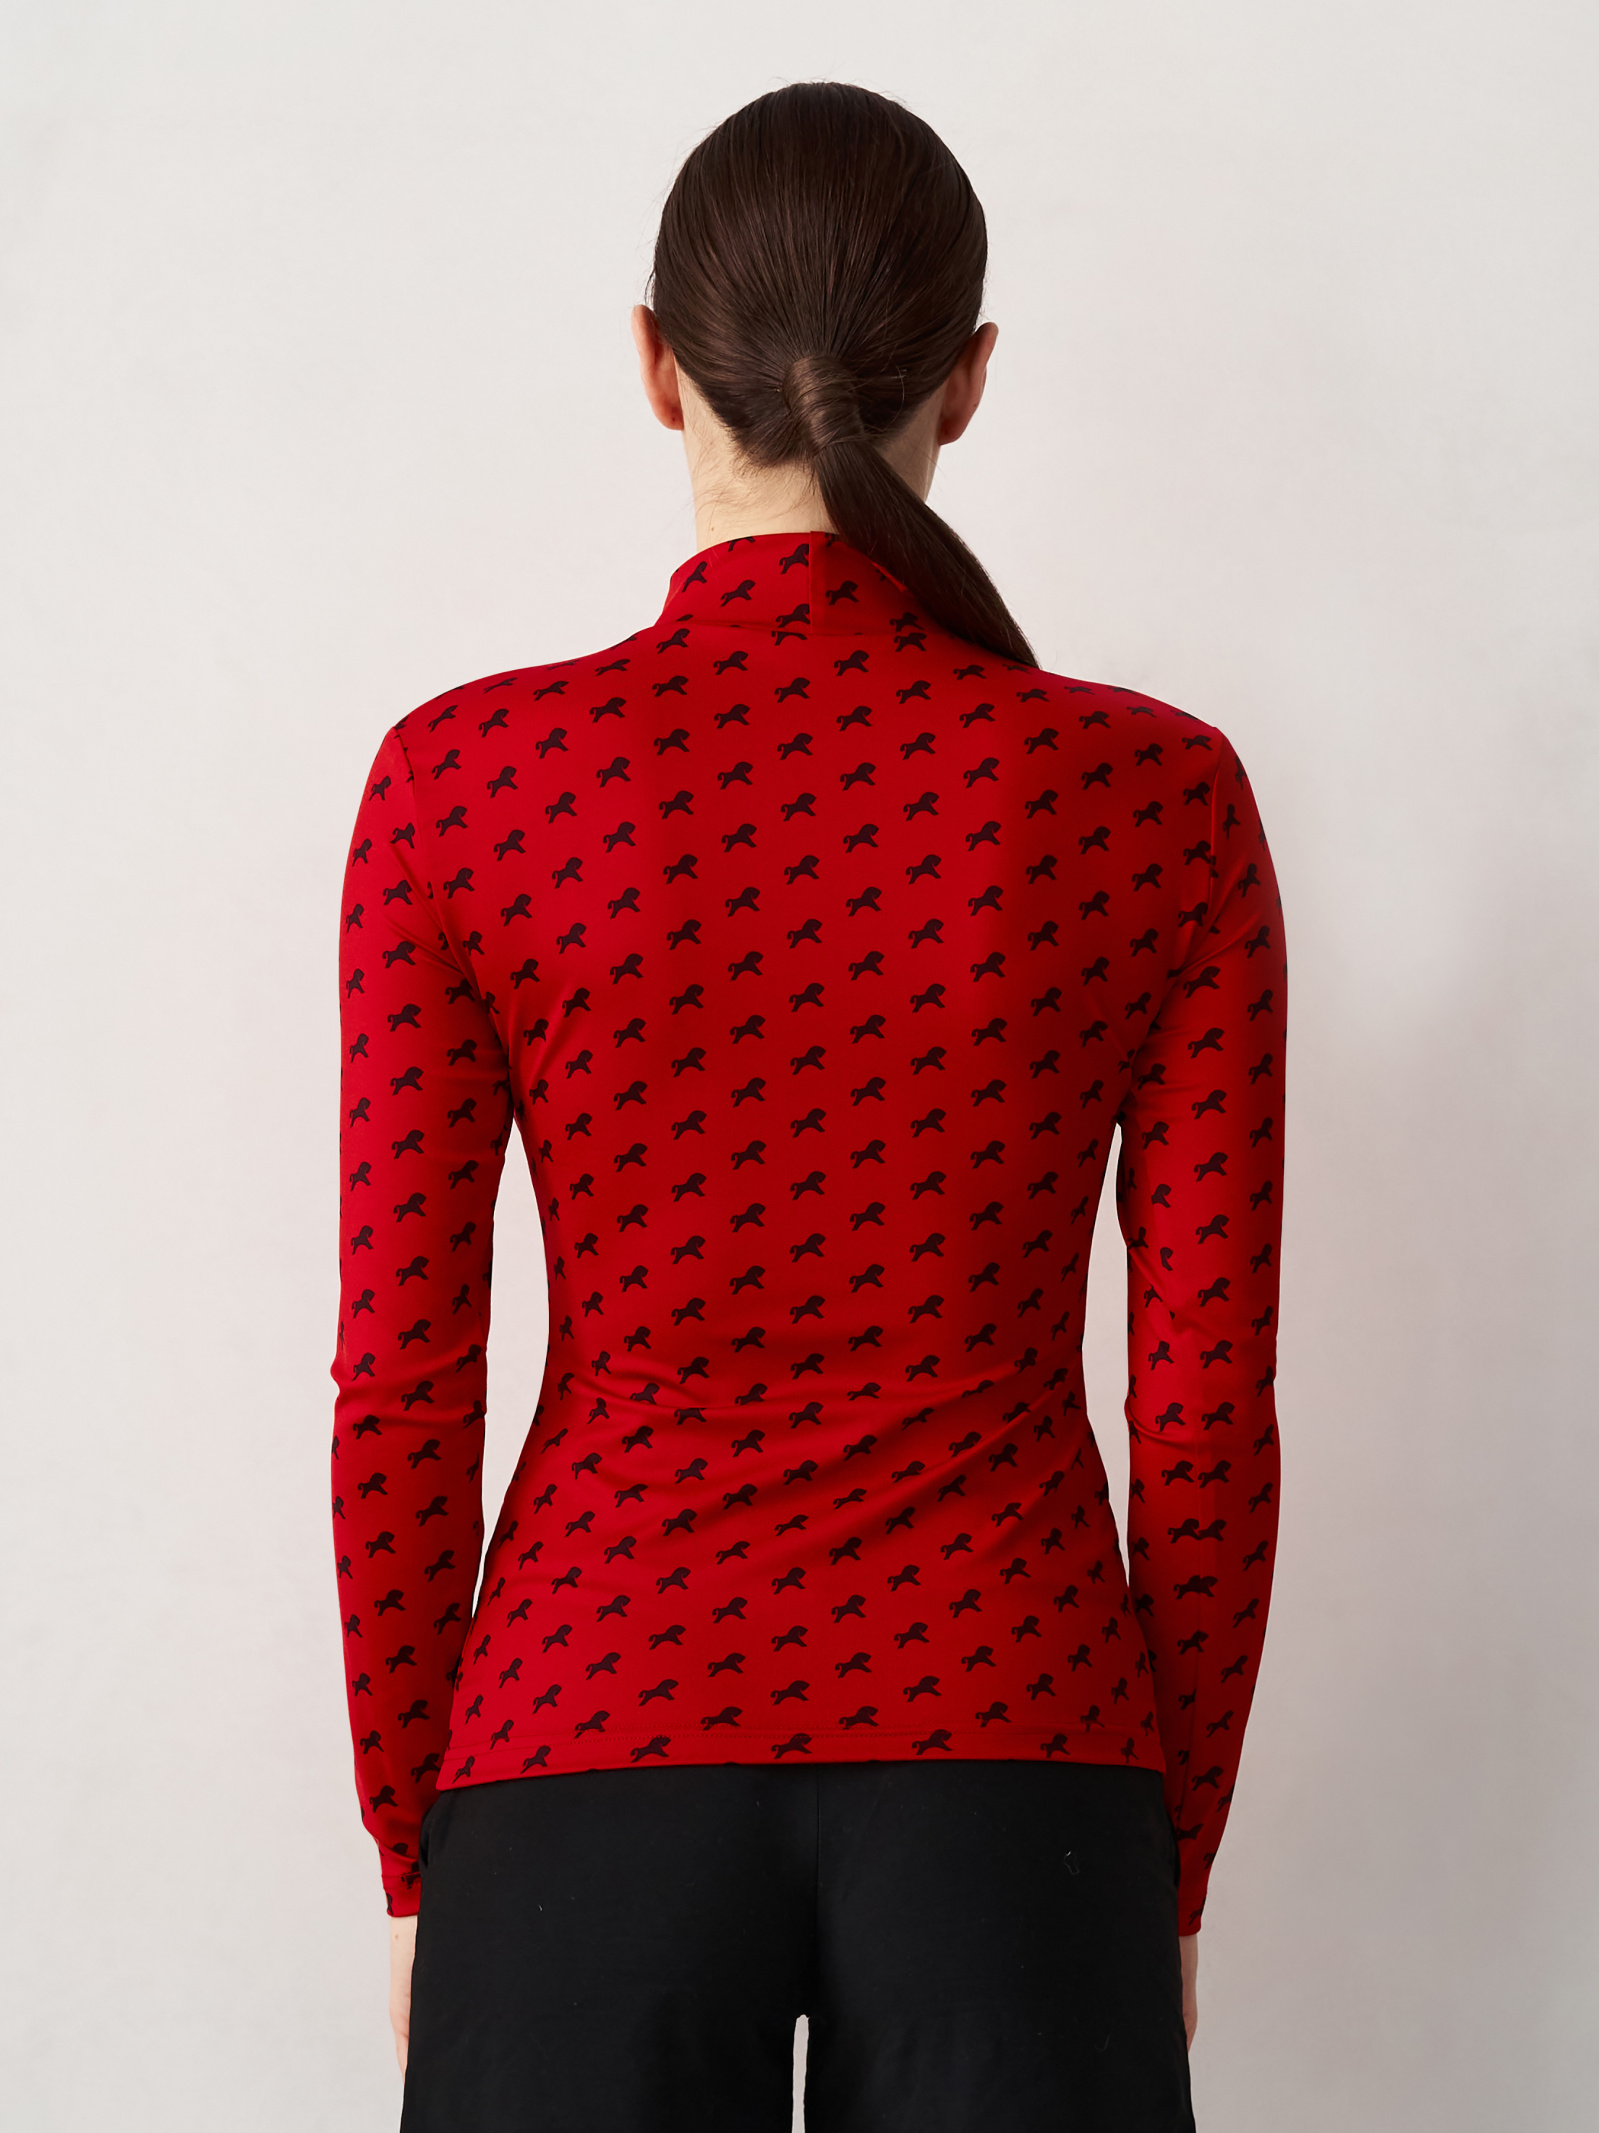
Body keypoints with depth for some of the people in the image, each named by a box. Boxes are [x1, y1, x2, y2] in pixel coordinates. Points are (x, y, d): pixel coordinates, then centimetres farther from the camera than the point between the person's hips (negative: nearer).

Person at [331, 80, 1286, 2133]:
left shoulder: (465, 778, -5)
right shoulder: (1155, 795, -3)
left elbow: (399, 1387, -3)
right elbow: (1209, 1406, 0)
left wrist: (413, 1864, 9)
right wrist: (1170, 1876, 11)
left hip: (592, 1733, 0)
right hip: (1010, 1746, 1)